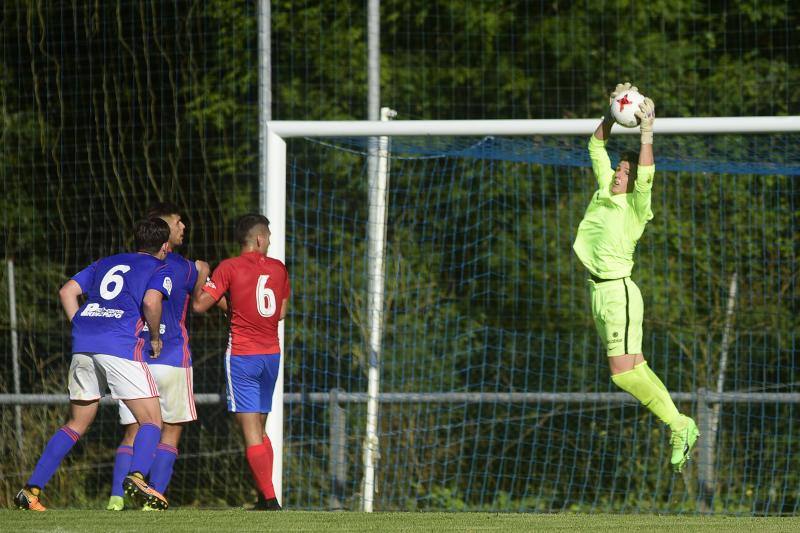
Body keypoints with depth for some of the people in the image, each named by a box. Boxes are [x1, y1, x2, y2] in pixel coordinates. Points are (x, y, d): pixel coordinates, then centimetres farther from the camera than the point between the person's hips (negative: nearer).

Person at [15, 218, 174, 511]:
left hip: (84, 345, 6)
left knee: (76, 424, 15)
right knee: (152, 421, 1)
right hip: (122, 345, -6)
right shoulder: (160, 269, 10)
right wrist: (155, 337, 4)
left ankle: (31, 489, 9)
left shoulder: (106, 263, 27)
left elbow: (67, 291, 18)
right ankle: (136, 477, -25)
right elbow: (151, 302, -10)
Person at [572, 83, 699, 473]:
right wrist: (612, 114, 5)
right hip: (599, 291, 8)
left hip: (619, 291, -8)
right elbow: (596, 146, 16)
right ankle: (680, 426, 11)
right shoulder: (604, 193, 11)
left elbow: (645, 176, -27)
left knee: (623, 372, -14)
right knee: (634, 368, 7)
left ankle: (679, 425, -4)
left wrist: (646, 133, -27)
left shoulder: (635, 206, -8)